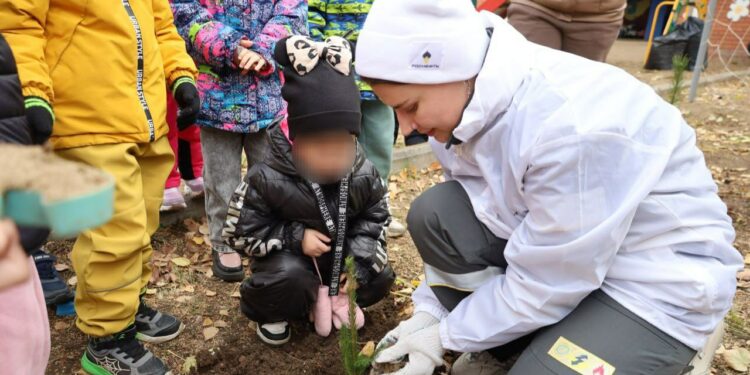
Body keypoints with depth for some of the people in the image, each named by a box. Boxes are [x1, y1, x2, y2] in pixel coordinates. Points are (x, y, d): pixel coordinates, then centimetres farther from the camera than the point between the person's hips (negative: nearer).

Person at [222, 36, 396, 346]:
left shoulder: (364, 175, -15)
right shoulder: (268, 179, -26)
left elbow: (374, 219, -2)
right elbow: (240, 231, -17)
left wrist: (357, 268, -16)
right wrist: (296, 237, -25)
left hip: (341, 252, 4)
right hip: (289, 256, -4)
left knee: (378, 277, -11)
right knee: (289, 277, -34)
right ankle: (272, 313, 2)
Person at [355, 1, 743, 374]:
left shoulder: (573, 128, -34)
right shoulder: (475, 100, -10)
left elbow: (543, 286, -24)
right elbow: (456, 231, 2)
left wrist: (448, 333, -13)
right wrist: (430, 311, -4)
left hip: (659, 278, -6)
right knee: (434, 214, -14)